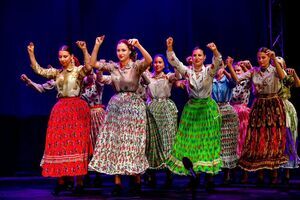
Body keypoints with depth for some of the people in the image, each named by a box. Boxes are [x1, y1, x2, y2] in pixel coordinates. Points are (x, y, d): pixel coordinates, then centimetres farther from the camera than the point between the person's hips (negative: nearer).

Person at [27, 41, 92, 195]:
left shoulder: (78, 70, 0)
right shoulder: (56, 72, 14)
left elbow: (89, 67, -20)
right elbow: (38, 70, 11)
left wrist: (84, 50, -30)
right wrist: (31, 53, 5)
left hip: (76, 109, -5)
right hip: (60, 109, 5)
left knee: (76, 144, -6)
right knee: (58, 144, 2)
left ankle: (79, 182, -2)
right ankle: (61, 180, 8)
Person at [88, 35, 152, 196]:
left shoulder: (136, 66, -4)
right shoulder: (112, 66, 8)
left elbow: (149, 61, -23)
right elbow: (93, 63, 4)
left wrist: (138, 45, -29)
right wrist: (97, 45, -3)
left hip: (133, 106, -4)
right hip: (115, 105, 4)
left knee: (133, 142, -1)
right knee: (114, 142, 1)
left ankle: (137, 181, 11)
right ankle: (117, 182, 6)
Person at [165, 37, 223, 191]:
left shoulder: (209, 71, -3)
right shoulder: (187, 71, 2)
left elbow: (218, 62, -23)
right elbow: (174, 62, -10)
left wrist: (215, 51, -42)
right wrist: (169, 48, -26)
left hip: (208, 108, -2)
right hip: (192, 108, 2)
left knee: (208, 141, -2)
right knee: (191, 141, 4)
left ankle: (209, 174, 2)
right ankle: (194, 173, 14)